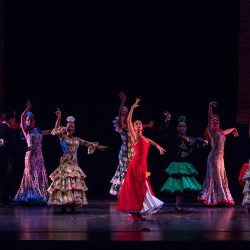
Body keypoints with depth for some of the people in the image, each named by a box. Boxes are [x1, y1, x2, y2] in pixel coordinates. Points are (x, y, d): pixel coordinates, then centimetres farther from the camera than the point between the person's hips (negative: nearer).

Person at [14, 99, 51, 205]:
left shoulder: (38, 131, 15)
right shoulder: (26, 131, 2)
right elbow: (22, 117, -12)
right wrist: (28, 108, -8)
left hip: (39, 156, 5)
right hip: (31, 156, -5)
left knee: (40, 177, 3)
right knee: (31, 176, -8)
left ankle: (39, 198, 7)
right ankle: (30, 197, -5)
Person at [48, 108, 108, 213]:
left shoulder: (77, 139, 15)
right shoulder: (63, 137, 0)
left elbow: (87, 143, 23)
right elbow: (56, 130, -14)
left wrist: (97, 146, 25)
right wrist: (59, 117, -25)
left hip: (74, 164, 6)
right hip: (65, 162, -6)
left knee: (75, 182, 0)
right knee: (64, 182, -11)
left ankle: (73, 204, 1)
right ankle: (63, 204, -11)